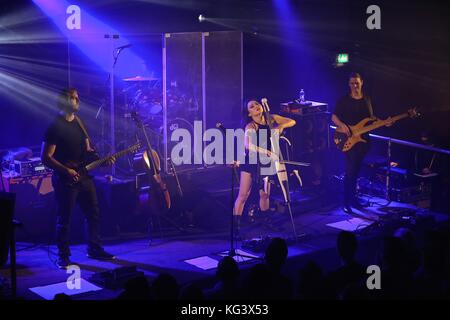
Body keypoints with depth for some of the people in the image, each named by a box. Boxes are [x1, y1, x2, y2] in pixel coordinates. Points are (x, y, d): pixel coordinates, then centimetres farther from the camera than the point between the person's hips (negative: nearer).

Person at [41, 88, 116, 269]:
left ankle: (94, 249, 26)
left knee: (93, 214, 12)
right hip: (65, 179, -7)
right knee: (64, 219, 0)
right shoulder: (55, 127, -12)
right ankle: (63, 257, 11)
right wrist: (66, 171, -23)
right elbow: (45, 157, -14)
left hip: (84, 177, 8)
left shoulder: (79, 123, 12)